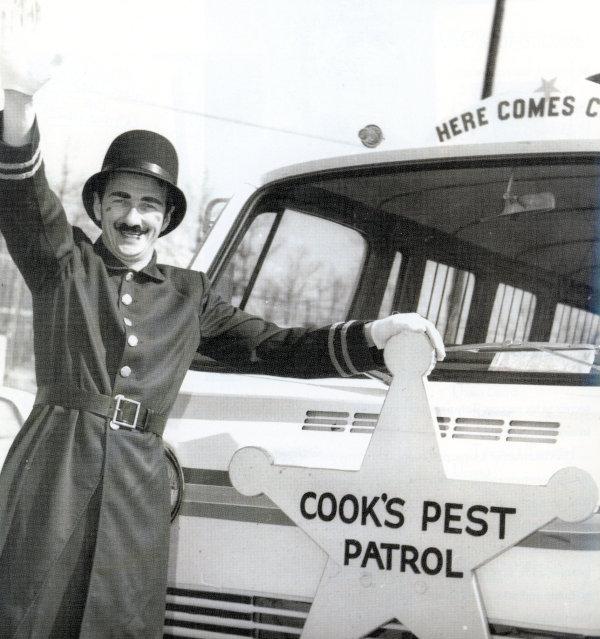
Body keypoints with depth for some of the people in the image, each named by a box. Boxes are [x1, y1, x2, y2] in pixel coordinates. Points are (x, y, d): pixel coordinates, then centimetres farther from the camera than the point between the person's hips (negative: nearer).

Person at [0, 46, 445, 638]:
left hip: (138, 483, 3)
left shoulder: (188, 296, 19)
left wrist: (375, 334, 2)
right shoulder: (63, 264, 8)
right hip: (52, 469, -2)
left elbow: (274, 346, 15)